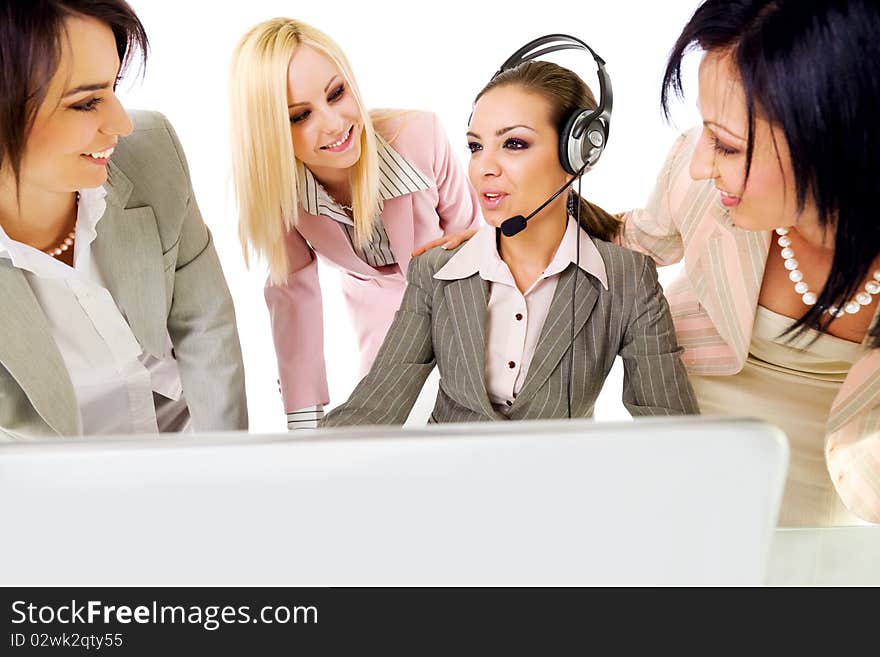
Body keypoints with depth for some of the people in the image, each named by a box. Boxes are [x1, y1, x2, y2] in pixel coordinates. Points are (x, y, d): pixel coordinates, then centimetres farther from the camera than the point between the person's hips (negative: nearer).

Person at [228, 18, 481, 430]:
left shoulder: (419, 135, -33)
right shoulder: (275, 186, -26)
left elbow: (465, 229, -16)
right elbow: (292, 291, -16)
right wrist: (304, 421, -16)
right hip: (378, 315, 1)